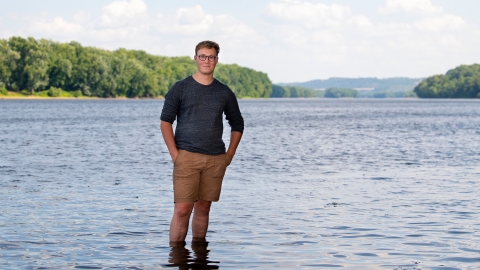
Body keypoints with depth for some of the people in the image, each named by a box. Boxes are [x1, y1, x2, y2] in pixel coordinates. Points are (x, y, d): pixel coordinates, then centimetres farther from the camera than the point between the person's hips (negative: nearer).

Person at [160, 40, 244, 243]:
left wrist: (230, 154, 9)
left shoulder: (224, 93, 10)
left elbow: (237, 124, 19)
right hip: (186, 156, -3)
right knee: (182, 209, -8)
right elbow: (165, 121, 0)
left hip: (216, 159, 3)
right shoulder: (180, 88, 2)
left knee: (203, 208, 8)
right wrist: (174, 153, -8)